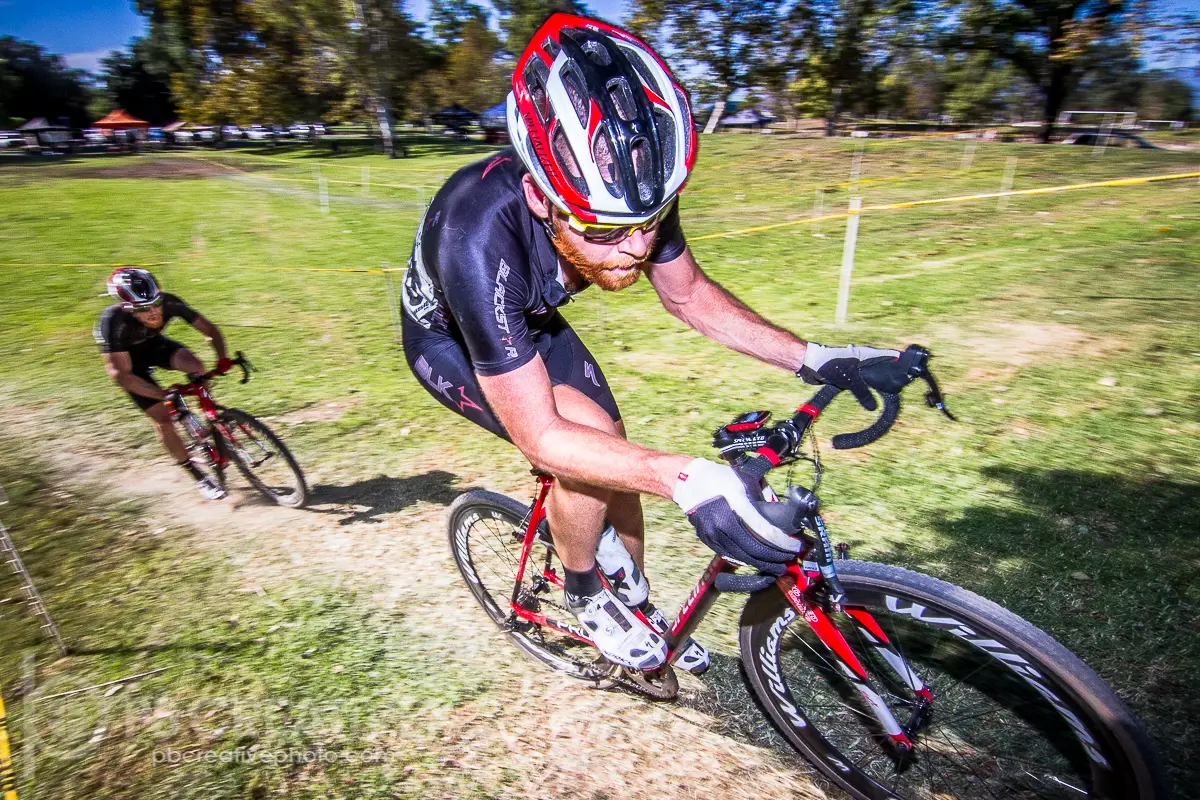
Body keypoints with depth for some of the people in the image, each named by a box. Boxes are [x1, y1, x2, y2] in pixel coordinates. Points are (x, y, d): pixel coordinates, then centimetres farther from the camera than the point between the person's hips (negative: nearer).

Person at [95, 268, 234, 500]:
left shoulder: (168, 302, -31)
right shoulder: (113, 321, -39)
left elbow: (209, 328, -21)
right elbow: (121, 374, -37)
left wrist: (222, 358, -40)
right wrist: (164, 395, -47)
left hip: (155, 344, 3)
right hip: (130, 360, -3)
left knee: (196, 367, -29)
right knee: (162, 418, -9)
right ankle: (198, 477, 4)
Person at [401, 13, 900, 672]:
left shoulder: (635, 197, -28)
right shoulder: (481, 239, -44)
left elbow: (688, 294, -10)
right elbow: (539, 438, -39)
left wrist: (808, 357, -21)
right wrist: (688, 480, -49)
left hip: (532, 322, 5)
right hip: (449, 339, -5)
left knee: (616, 462, 2)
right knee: (588, 442, -28)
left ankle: (636, 606, 30)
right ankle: (582, 595, 3)